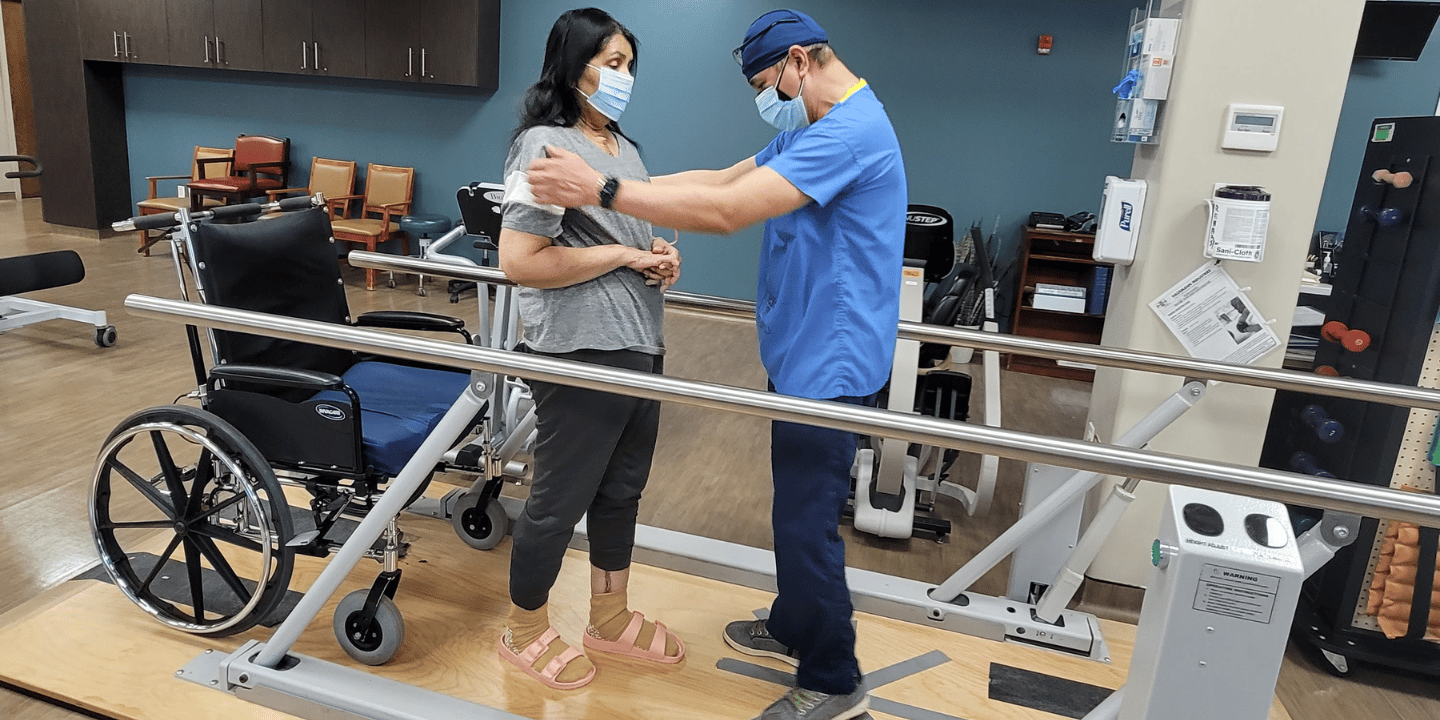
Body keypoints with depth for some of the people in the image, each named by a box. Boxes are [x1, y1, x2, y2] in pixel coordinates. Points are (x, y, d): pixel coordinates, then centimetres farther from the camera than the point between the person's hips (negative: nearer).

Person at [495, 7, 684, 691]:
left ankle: (610, 617, 38)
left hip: (639, 345, 9)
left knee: (622, 486, 19)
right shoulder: (546, 146, -14)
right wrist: (622, 255, -17)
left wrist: (660, 251, 5)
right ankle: (525, 632, 28)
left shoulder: (623, 146, 15)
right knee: (560, 498, 5)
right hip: (581, 352, -9)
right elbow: (520, 260, -22)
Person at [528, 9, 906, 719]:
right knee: (796, 507, 21)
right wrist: (615, 188, 2)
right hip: (804, 352, 11)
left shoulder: (850, 131, -21)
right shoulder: (811, 127, 14)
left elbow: (725, 211, -29)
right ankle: (793, 628, 41)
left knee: (807, 522, -2)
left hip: (828, 364, -11)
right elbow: (723, 178, 11)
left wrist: (605, 189, -25)